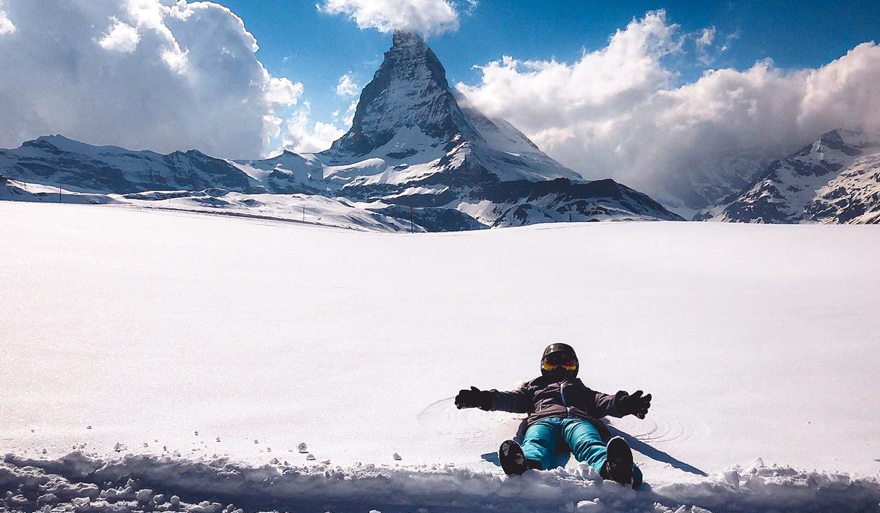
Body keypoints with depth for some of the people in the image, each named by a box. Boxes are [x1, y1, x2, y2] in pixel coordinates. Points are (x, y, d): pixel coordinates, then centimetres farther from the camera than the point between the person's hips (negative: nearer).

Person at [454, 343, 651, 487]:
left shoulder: (580, 388, 43)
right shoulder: (534, 387, 42)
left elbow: (601, 401, 23)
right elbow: (512, 399, 23)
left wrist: (624, 404, -1)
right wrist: (486, 399, 1)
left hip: (577, 419, 1)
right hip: (543, 419, 0)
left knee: (589, 443, -37)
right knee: (536, 442, -39)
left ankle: (613, 467, -72)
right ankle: (525, 465, -75)